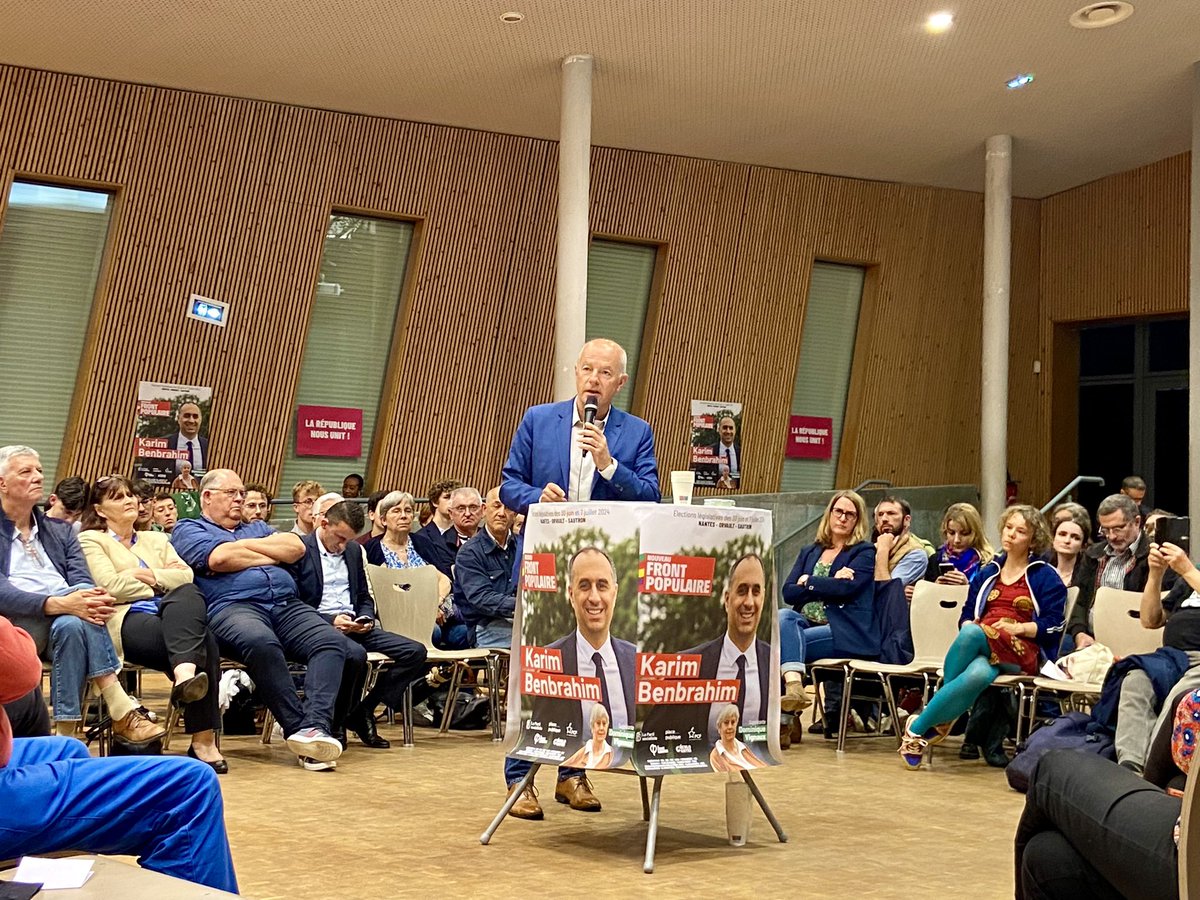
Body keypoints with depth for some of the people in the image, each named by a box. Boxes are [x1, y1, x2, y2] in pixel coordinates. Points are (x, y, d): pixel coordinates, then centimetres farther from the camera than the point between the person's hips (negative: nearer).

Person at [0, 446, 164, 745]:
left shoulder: (59, 531, 23)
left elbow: (83, 584, 7)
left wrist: (97, 601, -19)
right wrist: (59, 603, -28)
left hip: (60, 620, 4)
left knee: (71, 624, -33)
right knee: (76, 606, -32)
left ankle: (65, 737, -36)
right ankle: (122, 711, -36)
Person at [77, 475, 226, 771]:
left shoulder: (156, 540, 30)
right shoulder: (91, 540, 14)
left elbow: (186, 576, 13)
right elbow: (111, 586, -3)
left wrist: (149, 575, 0)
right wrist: (163, 580, 7)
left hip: (174, 615, 4)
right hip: (127, 620, -4)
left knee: (188, 594, -35)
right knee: (203, 644, -32)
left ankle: (186, 672, -50)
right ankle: (203, 739, -39)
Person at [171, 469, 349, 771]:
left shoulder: (257, 529, 34)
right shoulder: (189, 530, 17)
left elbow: (296, 547, 15)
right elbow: (219, 558, -5)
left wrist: (246, 544, 8)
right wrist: (270, 556, 9)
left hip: (287, 606, 6)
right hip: (233, 607, -5)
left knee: (332, 642, -24)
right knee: (261, 643, -40)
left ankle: (316, 727, -41)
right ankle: (298, 728, -35)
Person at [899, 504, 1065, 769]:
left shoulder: (1045, 577, 11)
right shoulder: (988, 572, 25)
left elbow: (1054, 624, 1)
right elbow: (966, 615, 22)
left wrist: (1019, 627, -12)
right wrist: (969, 626, -1)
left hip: (1021, 652, -4)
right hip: (979, 647, 4)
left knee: (976, 661, -42)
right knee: (979, 674, -41)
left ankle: (919, 727, -30)